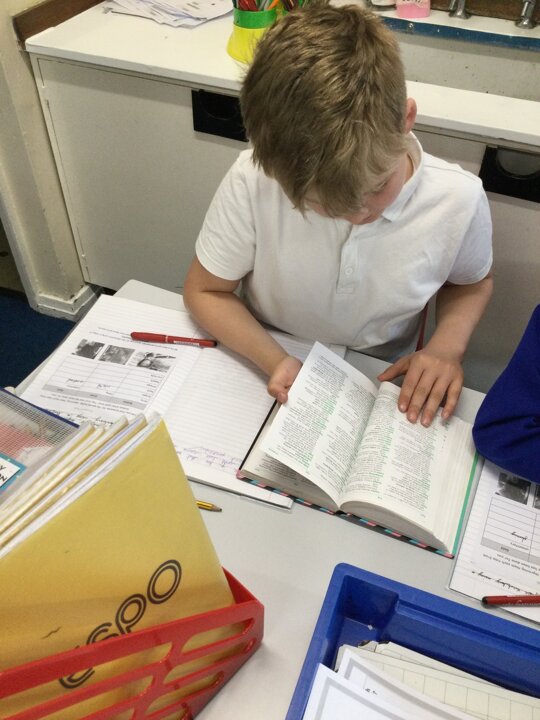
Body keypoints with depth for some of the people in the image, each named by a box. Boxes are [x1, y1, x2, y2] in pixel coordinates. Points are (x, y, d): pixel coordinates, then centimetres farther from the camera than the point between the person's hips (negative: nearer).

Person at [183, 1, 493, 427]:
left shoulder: (460, 200, -17)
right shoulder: (255, 180, -23)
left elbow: (472, 282, 4)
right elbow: (205, 291, -9)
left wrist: (448, 346, -14)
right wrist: (273, 360, -24)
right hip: (267, 377, 0)